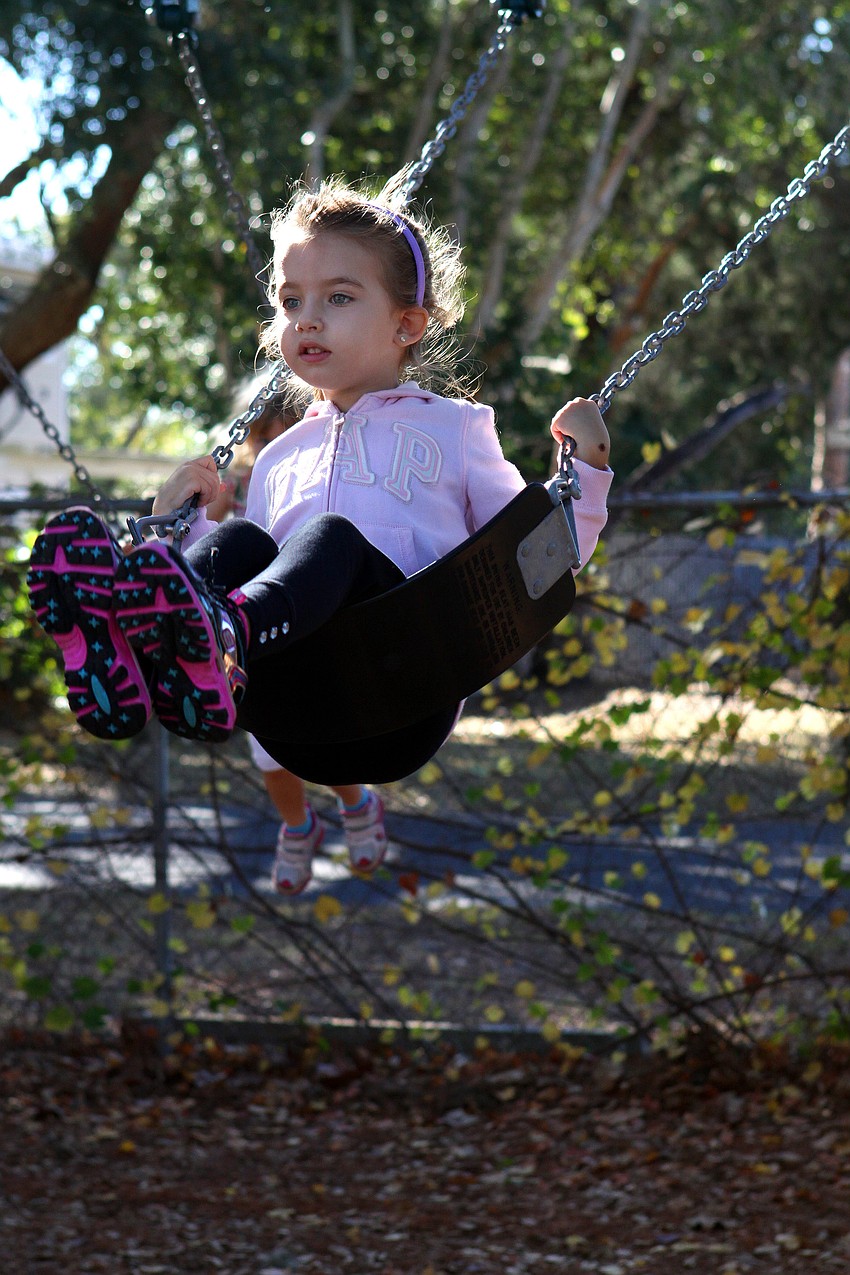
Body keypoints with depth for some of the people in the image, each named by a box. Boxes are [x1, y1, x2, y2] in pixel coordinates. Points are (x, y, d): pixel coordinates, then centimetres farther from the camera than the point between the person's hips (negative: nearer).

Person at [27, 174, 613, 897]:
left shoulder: (451, 428, 25)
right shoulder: (281, 458, 33)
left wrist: (585, 471, 6)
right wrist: (188, 521, 21)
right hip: (298, 714, 3)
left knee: (332, 538, -31)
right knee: (237, 543, -24)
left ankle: (225, 634, -66)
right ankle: (129, 652, -58)